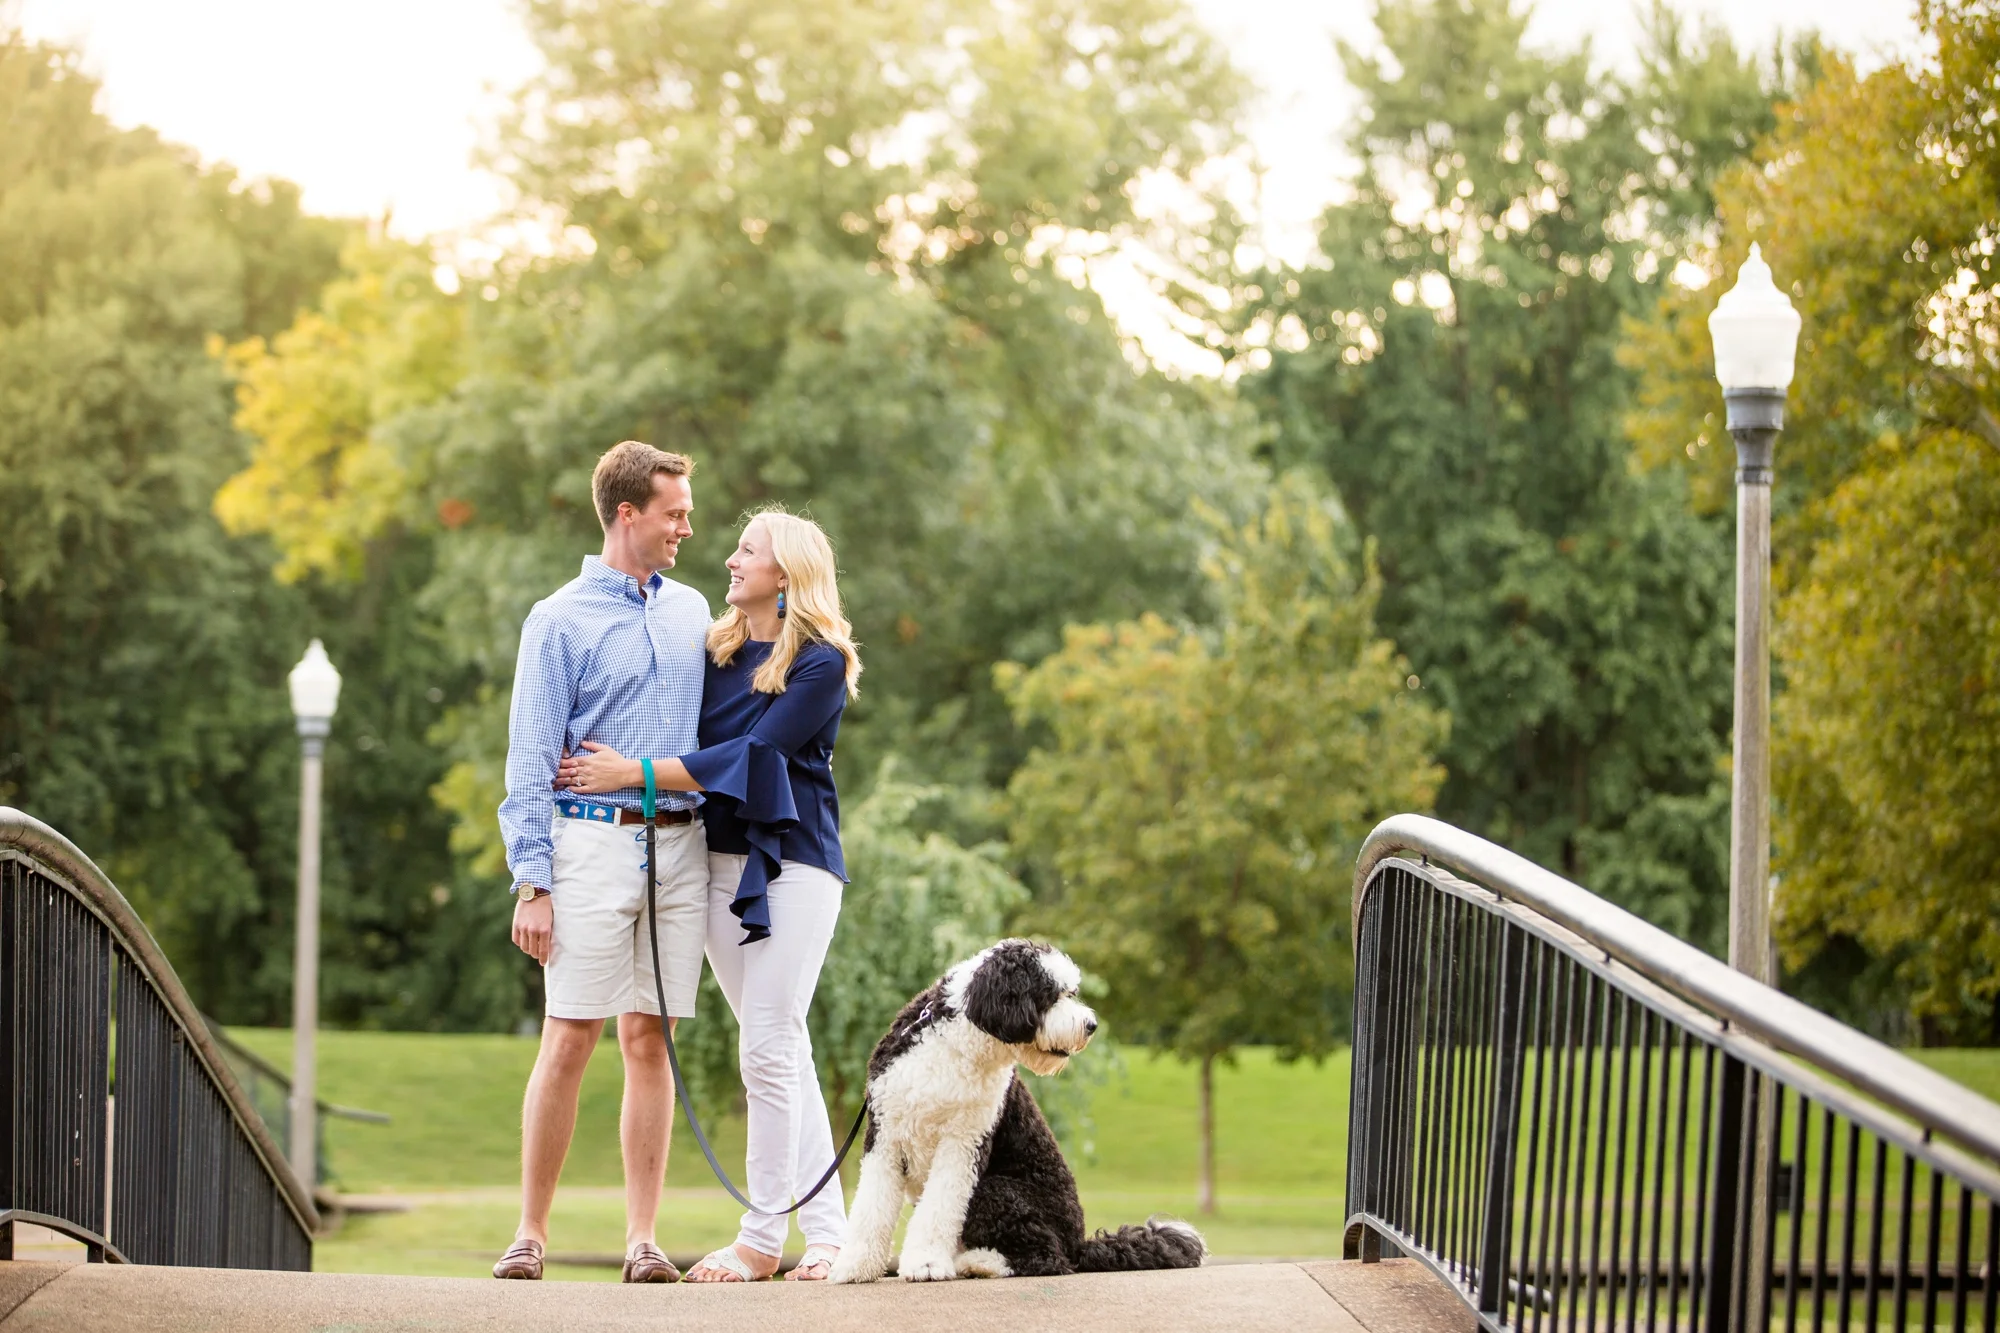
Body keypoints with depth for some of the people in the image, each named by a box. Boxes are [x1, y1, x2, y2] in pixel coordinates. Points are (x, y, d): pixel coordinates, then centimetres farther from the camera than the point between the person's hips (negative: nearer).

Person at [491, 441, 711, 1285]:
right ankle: (531, 1232, 2)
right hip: (594, 841, -4)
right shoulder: (561, 621, 0)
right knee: (569, 1040, -5)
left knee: (650, 1041, 2)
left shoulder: (692, 612, 15)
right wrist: (532, 882, -10)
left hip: (681, 846, 4)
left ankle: (642, 1239, 3)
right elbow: (531, 760, -2)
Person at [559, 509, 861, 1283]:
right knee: (784, 1051, 6)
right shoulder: (717, 652, 13)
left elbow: (754, 756, -14)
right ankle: (827, 1230, 10)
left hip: (793, 863, -6)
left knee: (768, 1050, -9)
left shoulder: (821, 663, -5)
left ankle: (762, 1239, -2)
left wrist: (633, 774, -15)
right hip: (720, 862, 6)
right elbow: (696, 744, 14)